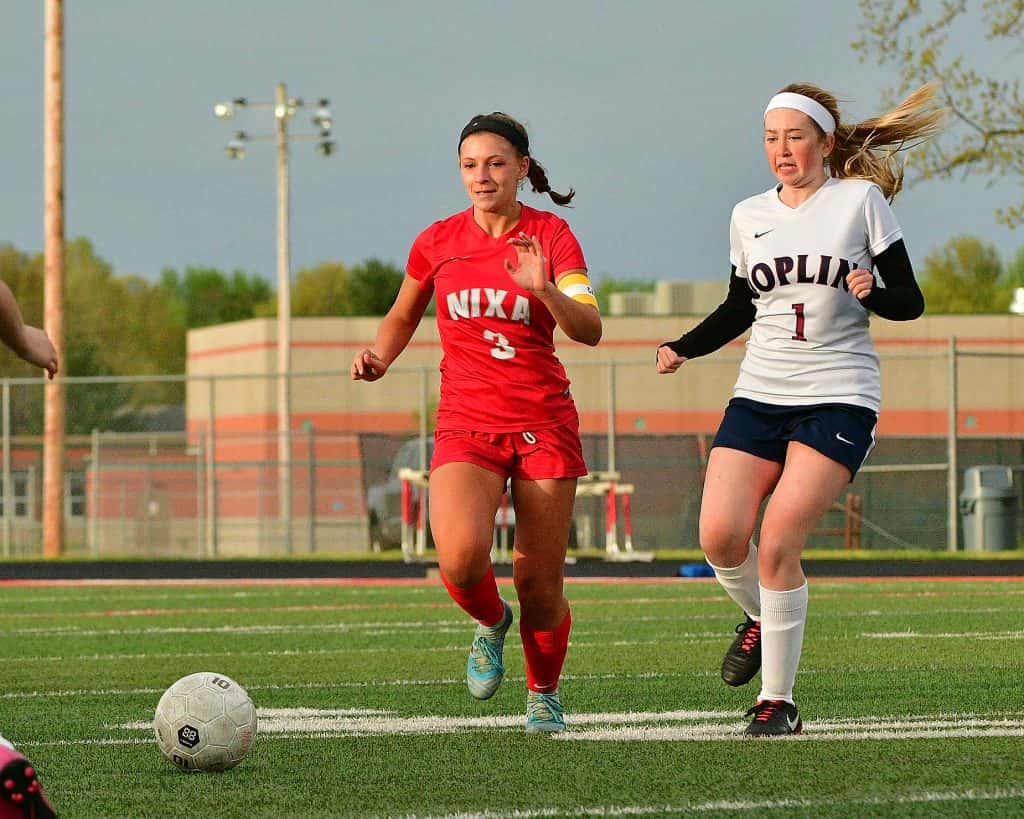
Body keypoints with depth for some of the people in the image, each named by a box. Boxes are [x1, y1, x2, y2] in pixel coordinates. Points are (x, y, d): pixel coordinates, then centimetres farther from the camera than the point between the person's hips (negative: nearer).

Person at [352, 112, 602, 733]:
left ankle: (544, 693, 27)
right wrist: (378, 358, 2)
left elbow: (590, 330, -15)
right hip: (466, 425, 1)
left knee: (539, 586, -1)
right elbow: (403, 317, 23)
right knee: (461, 558, -26)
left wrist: (544, 289, -33)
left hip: (544, 424, -1)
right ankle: (492, 624, 8)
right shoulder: (438, 242, 5)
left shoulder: (550, 235, -2)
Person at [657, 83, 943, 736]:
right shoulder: (749, 217, 10)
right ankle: (761, 619, 22)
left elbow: (911, 302, 1)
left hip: (839, 399, -4)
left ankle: (779, 700, -4)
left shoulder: (861, 199, -1)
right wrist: (684, 348, 7)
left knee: (777, 545, -16)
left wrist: (870, 292, -21)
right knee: (720, 537, -12)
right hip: (760, 394, 4)